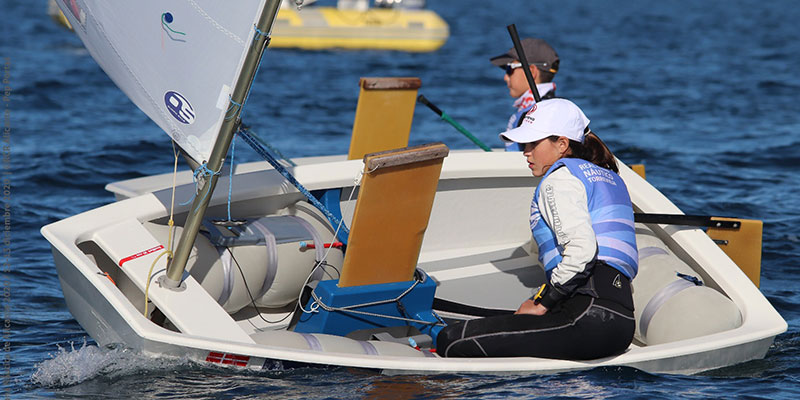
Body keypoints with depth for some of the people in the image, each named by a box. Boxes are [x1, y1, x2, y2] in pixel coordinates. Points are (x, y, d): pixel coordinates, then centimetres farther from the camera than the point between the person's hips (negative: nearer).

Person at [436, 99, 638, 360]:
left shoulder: (559, 178, -2)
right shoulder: (609, 177, 27)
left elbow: (582, 252, -19)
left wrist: (541, 304, -7)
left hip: (590, 316, -10)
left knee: (451, 341, -15)